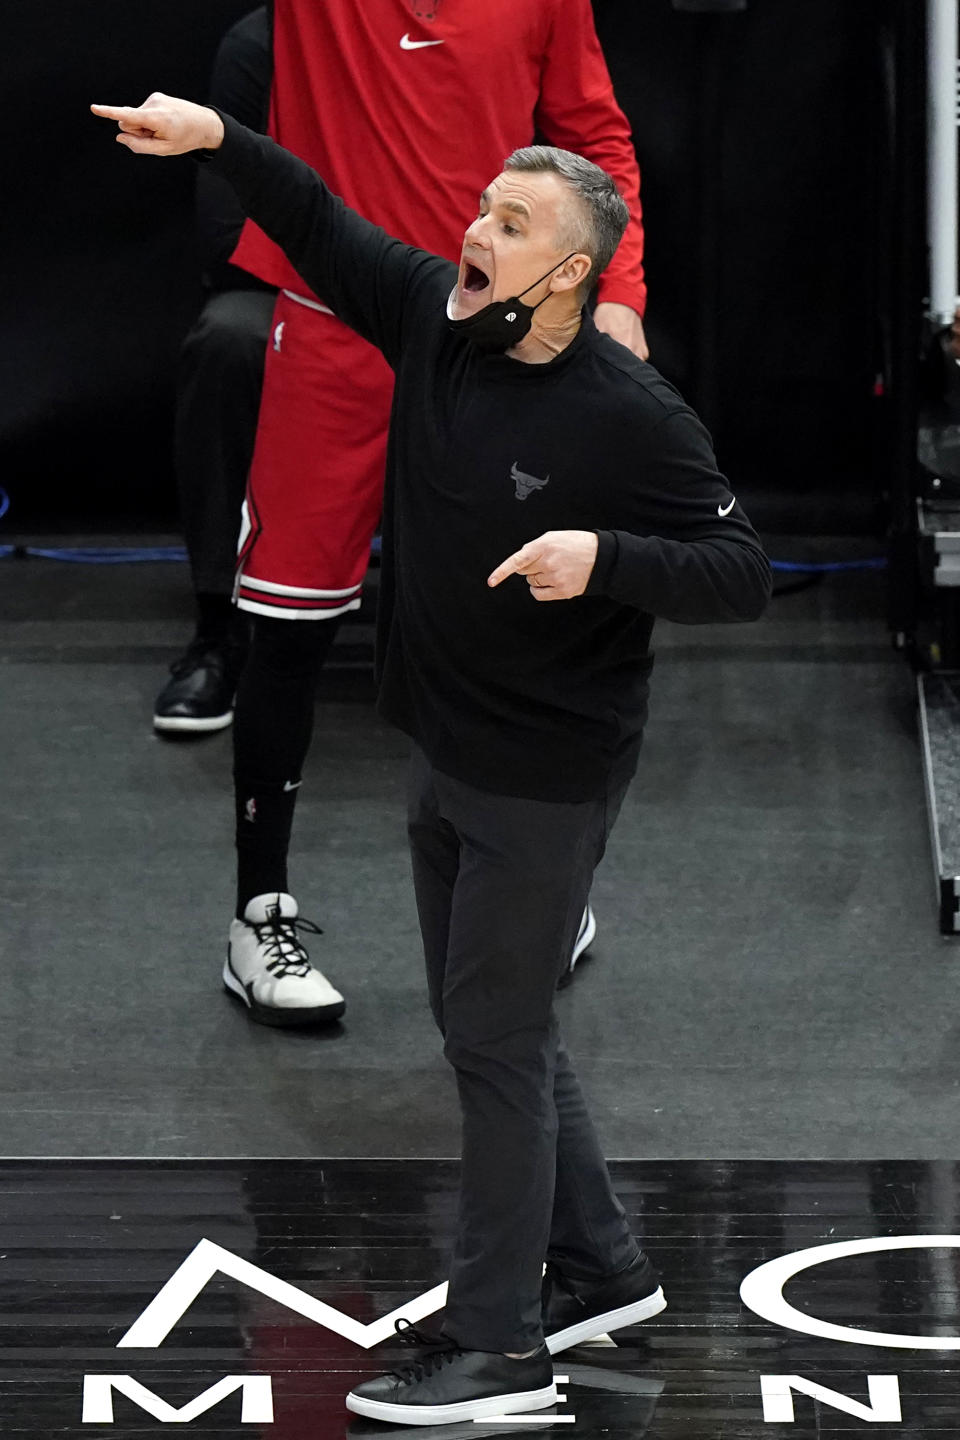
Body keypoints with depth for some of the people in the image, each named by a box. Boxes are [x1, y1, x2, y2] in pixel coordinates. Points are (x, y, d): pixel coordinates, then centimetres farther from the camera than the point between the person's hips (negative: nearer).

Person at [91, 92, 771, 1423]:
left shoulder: (629, 417, -22)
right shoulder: (434, 317, -4)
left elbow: (741, 574, -20)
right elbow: (324, 228, 7)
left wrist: (603, 557, -34)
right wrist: (218, 142, -6)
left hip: (547, 777, -8)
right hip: (446, 755, 8)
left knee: (496, 1041, -4)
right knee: (492, 1027, 18)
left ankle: (498, 1350, 3)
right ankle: (601, 1271, 33)